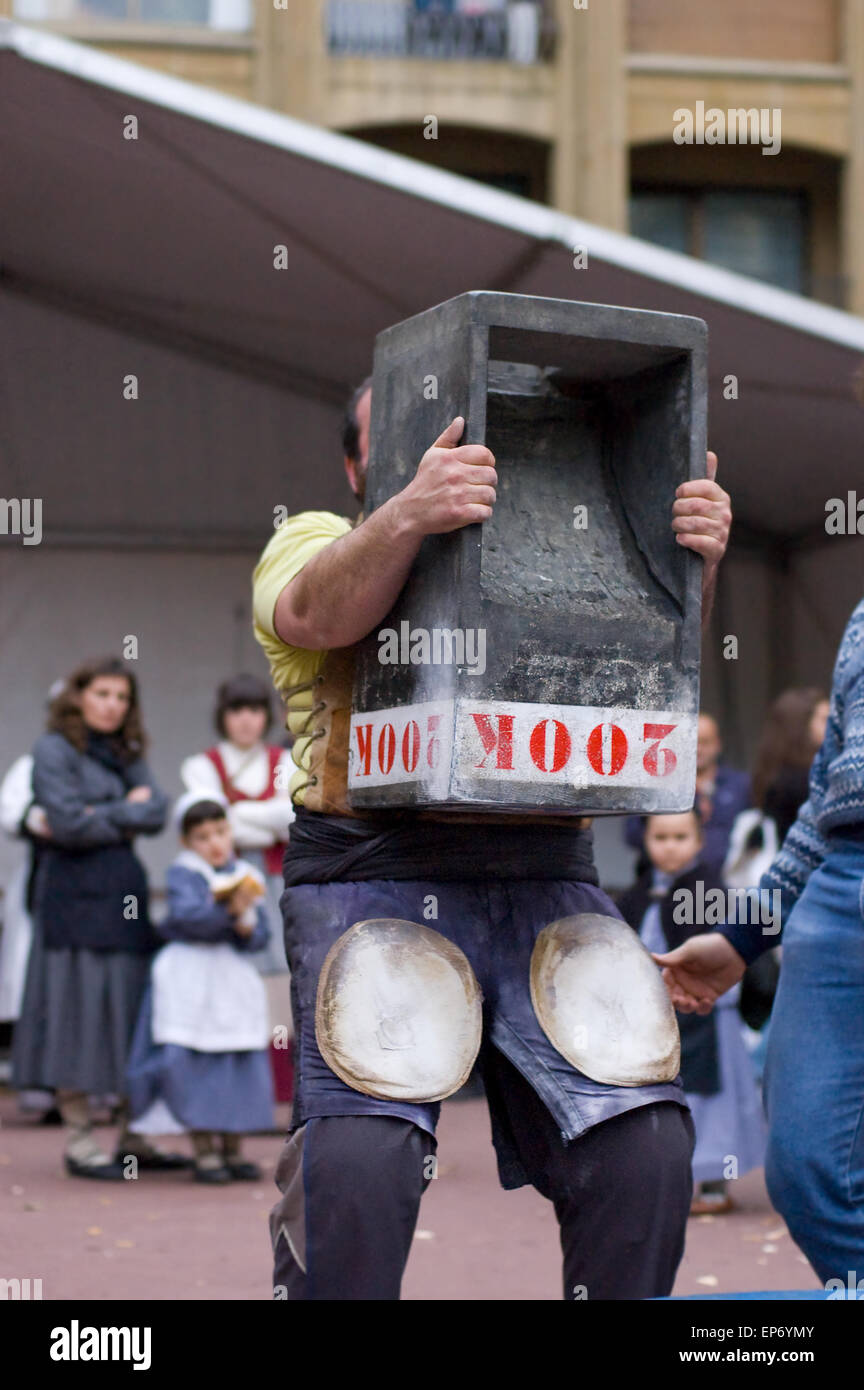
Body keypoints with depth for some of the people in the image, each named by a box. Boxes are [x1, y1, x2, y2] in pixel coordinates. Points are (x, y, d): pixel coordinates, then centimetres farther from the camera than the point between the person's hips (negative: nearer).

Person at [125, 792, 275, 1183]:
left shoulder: (245, 875, 9)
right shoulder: (183, 874, -2)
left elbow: (258, 938, 4)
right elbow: (187, 916, -20)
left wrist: (245, 921, -16)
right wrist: (227, 909, -30)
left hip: (234, 979, 4)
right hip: (190, 983, -4)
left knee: (240, 1065, 3)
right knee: (194, 1065, -6)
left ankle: (232, 1149, 13)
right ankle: (204, 1151, 2)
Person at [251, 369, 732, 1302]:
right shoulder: (315, 541, 14)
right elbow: (318, 614, -10)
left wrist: (695, 554, -11)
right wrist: (409, 514, -29)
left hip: (544, 881, 3)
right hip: (373, 878, -3)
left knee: (643, 1150, -10)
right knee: (357, 1162, -20)